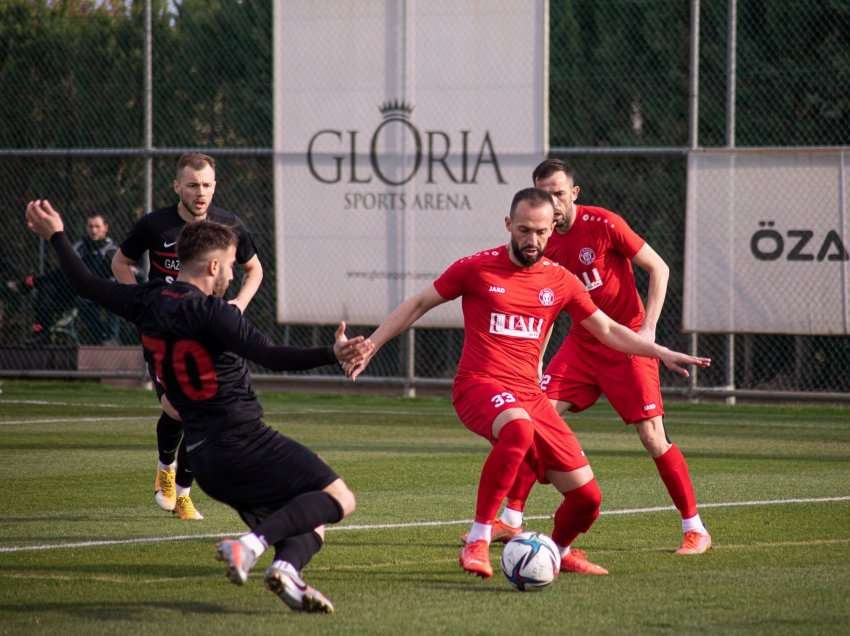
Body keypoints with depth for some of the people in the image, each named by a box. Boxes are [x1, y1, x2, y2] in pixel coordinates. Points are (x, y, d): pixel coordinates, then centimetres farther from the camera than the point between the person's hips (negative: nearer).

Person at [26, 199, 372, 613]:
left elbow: (86, 284, 22)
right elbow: (271, 357, -24)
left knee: (308, 523, 16)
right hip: (244, 441, -8)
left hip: (202, 457, 8)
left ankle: (286, 567, -17)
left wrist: (56, 237, 37)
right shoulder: (209, 312, -13)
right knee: (339, 500, -11)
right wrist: (333, 355, -33)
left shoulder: (148, 304, 8)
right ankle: (253, 544, -29)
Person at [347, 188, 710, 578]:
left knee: (586, 497, -2)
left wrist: (661, 353, 3)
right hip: (479, 386, -5)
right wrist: (369, 347, 5)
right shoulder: (477, 268, -1)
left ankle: (559, 552, 34)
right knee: (518, 428, -42)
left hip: (529, 395, 5)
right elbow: (417, 305, 8)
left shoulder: (560, 282, 9)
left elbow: (608, 330, 15)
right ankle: (477, 542, -34)